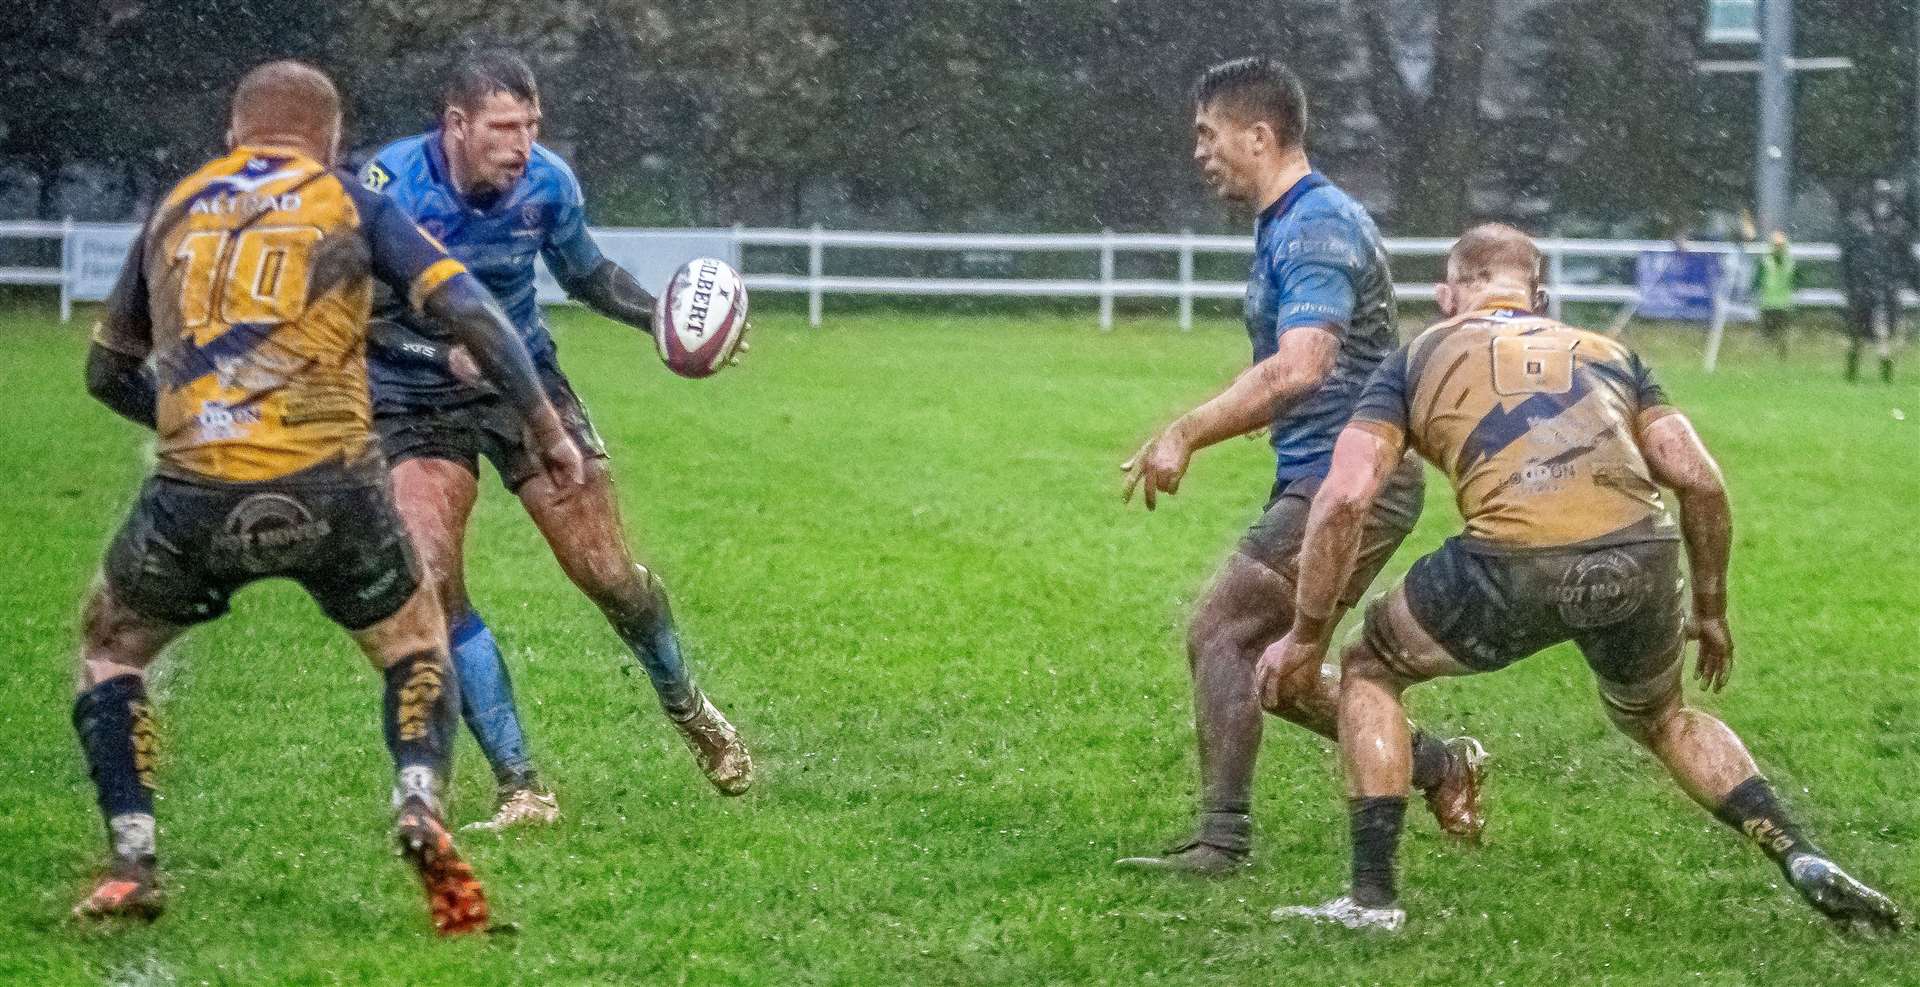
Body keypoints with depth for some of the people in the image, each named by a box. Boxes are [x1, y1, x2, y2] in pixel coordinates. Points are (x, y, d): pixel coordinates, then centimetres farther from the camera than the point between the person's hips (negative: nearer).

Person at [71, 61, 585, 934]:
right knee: (416, 646, 24)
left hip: (195, 494, 1)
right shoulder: (353, 206, 11)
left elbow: (107, 373, 28)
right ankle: (420, 806, -4)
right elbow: (469, 312, 0)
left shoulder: (173, 211, 20)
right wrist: (545, 428, 8)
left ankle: (132, 862, 10)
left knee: (109, 651, 26)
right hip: (330, 489, -1)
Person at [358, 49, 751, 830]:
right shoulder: (389, 185, -22)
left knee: (607, 573, -1)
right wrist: (445, 353, -32)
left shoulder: (546, 183, -11)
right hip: (417, 404, -2)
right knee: (430, 585, -18)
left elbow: (587, 275, 9)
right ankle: (521, 788, -10)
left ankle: (687, 709, 30)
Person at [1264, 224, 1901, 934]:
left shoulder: (1416, 359, 22)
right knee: (1660, 718, 34)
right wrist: (1711, 611, 31)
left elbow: (1345, 498, 9)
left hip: (1514, 567, -3)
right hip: (1641, 560, 3)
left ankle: (1373, 896, 15)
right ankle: (1806, 864, 20)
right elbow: (1700, 482, 19)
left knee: (1369, 669, 25)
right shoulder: (1608, 352, 29)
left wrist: (1305, 635, 17)